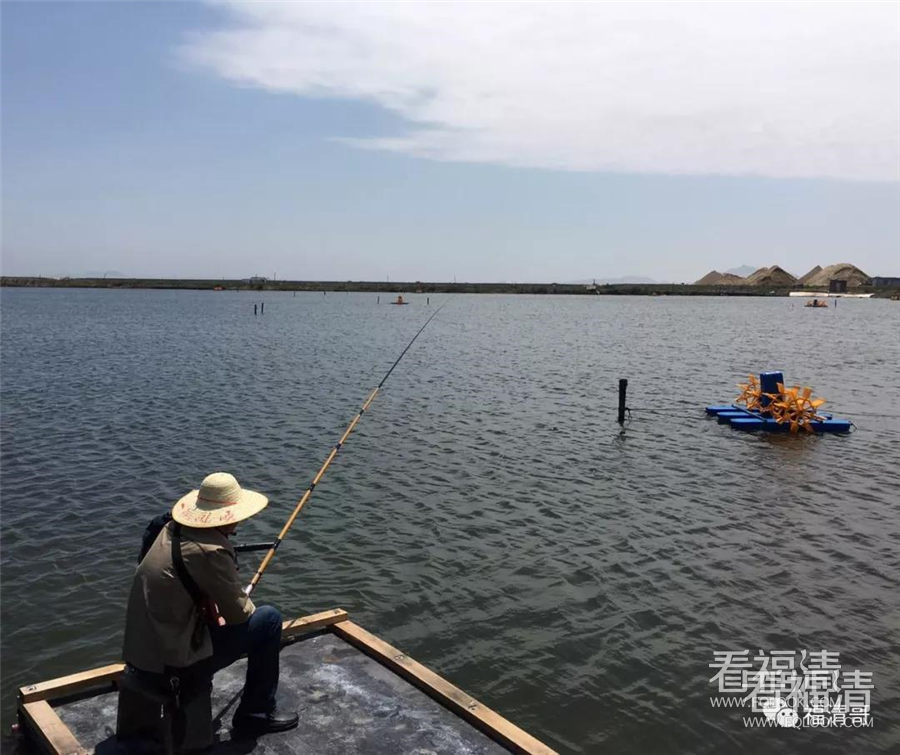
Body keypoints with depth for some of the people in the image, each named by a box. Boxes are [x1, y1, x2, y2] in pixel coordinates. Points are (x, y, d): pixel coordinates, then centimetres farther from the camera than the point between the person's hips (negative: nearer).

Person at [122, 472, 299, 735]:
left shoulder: (172, 529, 3)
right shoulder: (210, 551, -24)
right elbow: (239, 614, -12)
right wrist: (246, 603, 7)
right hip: (174, 666, -9)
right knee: (268, 618, 0)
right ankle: (257, 713, 12)